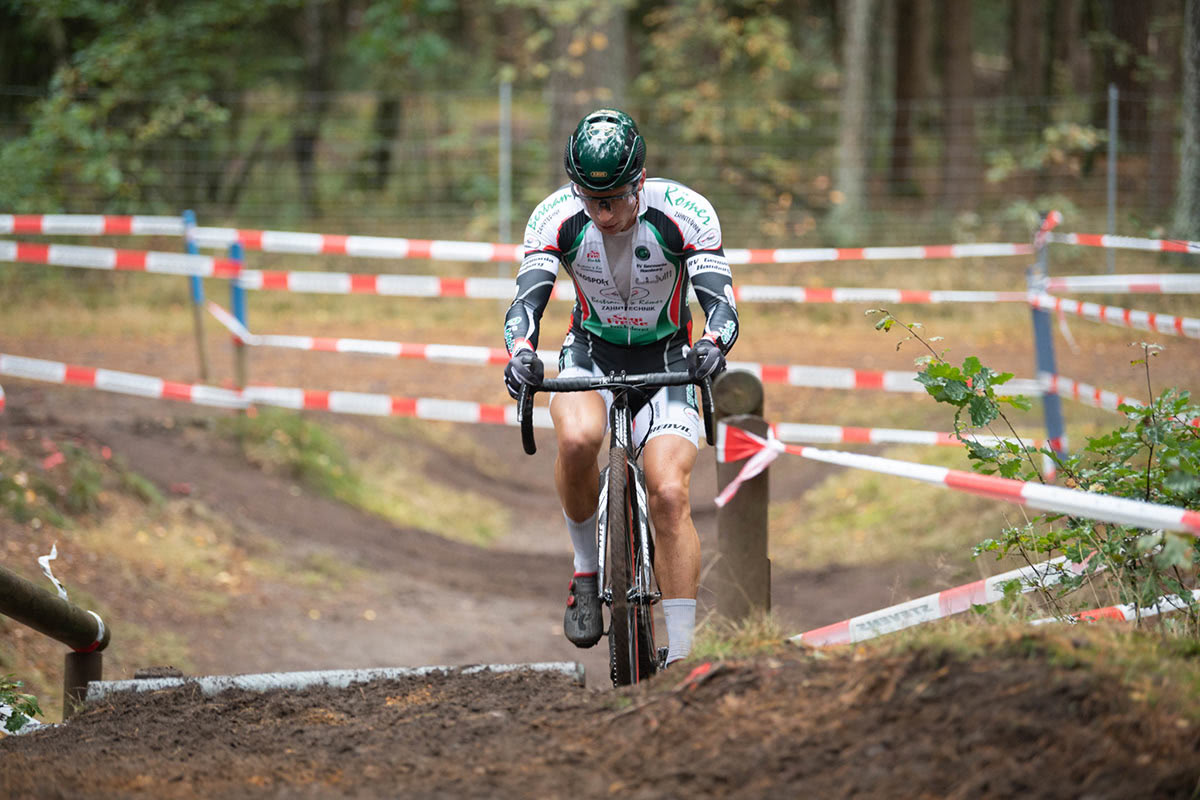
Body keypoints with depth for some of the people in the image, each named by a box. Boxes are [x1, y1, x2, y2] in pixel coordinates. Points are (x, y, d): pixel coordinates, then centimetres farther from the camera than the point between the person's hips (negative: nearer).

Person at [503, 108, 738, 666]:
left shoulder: (685, 213, -22)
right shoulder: (556, 218, -18)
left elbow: (720, 301, -25)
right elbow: (527, 298, -23)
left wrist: (713, 343, -48)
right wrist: (520, 350, -45)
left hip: (666, 359, -1)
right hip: (592, 352, 1)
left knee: (670, 495, -19)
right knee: (577, 439, -34)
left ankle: (681, 657, -12)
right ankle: (586, 570, -10)